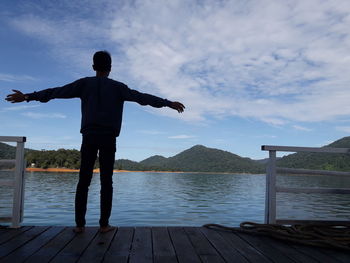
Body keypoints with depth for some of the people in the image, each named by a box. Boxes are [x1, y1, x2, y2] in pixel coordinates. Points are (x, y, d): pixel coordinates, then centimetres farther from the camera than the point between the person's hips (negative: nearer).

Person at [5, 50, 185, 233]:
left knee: (84, 180, 4)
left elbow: (57, 92, 10)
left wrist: (27, 97, 18)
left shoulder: (84, 83, 10)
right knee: (106, 182, 1)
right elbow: (143, 98, 2)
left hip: (89, 137, 1)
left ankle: (80, 224, 2)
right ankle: (104, 224, 0)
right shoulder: (117, 87, 7)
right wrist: (169, 103, 5)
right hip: (108, 138, -1)